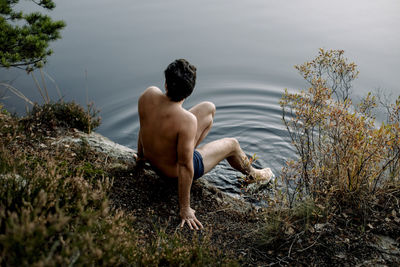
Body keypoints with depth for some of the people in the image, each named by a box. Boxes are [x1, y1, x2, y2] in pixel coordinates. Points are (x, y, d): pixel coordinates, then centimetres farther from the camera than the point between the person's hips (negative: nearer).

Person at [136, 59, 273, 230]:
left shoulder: (149, 94, -21)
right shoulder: (186, 121, -40)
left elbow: (143, 127, -2)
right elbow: (185, 167, -33)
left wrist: (141, 154, 18)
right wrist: (185, 208, -21)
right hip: (173, 170, -6)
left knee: (209, 108, 13)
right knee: (232, 145, 17)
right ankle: (252, 174, 50)